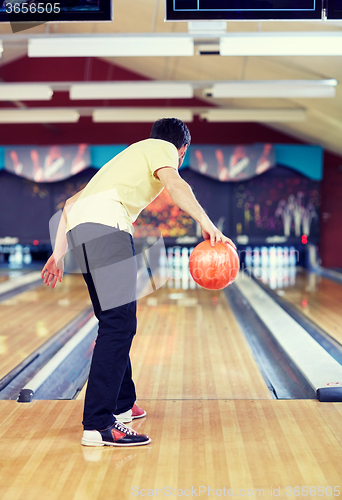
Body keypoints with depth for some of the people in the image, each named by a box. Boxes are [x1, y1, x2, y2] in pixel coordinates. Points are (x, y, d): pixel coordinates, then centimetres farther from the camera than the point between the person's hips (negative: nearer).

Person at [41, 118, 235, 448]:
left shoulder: (129, 158, 37)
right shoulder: (162, 148, 15)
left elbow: (71, 202, 35)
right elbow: (173, 182, -10)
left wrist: (58, 255, 34)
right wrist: (207, 224, -19)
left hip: (78, 228, 9)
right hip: (105, 225, -9)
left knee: (114, 321, 19)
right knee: (119, 323, -13)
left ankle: (121, 405, 30)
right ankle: (99, 424, -19)